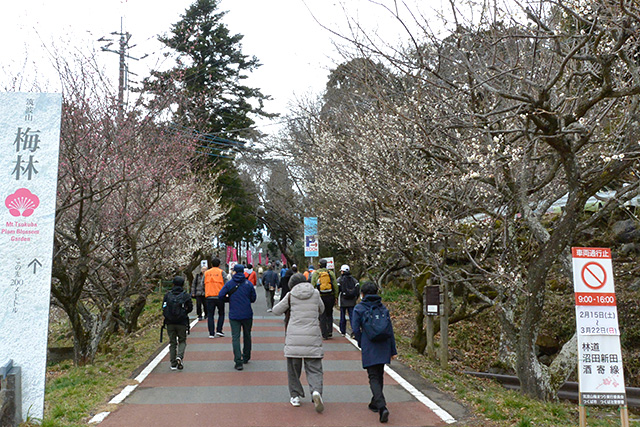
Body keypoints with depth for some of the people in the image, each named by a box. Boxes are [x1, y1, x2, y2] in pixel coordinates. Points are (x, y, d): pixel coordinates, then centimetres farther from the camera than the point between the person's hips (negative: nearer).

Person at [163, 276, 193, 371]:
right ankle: (179, 357, -12)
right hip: (182, 323, -2)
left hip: (170, 323, 2)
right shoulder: (186, 295, -5)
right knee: (182, 341, 13)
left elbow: (163, 308, 1)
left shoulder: (167, 295, 0)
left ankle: (173, 364, 10)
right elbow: (190, 308, 0)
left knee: (172, 343, 11)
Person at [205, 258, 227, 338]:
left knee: (210, 315, 7)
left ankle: (211, 333, 4)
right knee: (221, 314, 14)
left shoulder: (206, 273, 8)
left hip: (209, 296, 2)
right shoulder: (221, 272, 0)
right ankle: (219, 330, 6)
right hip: (219, 296, -2)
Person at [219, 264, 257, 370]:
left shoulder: (229, 284, -3)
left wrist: (230, 299, 9)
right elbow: (253, 299, 2)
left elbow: (220, 296, -8)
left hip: (234, 315, -1)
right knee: (247, 335, 18)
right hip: (247, 315, 2)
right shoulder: (249, 284, -1)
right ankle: (246, 357, 31)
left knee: (235, 338, -1)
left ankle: (238, 362, -12)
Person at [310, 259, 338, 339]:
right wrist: (336, 297, 7)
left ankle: (325, 334, 4)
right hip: (330, 297, 1)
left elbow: (313, 286, -3)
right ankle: (330, 331, 6)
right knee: (329, 314, 17)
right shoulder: (331, 273, 3)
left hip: (320, 297, -1)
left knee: (322, 316, 6)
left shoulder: (315, 273, 0)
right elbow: (335, 286, 1)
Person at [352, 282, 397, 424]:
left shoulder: (359, 309, -3)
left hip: (369, 348, -4)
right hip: (383, 348, 4)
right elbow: (390, 329, 7)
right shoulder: (383, 308, 7)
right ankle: (375, 403, 32)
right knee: (379, 376, 18)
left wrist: (361, 344, 9)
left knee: (373, 378, -3)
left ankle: (382, 407, -19)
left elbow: (356, 329, -8)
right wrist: (393, 350, 12)